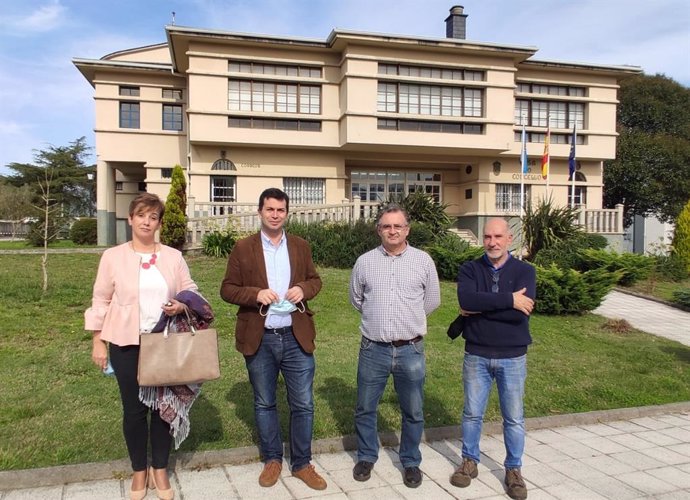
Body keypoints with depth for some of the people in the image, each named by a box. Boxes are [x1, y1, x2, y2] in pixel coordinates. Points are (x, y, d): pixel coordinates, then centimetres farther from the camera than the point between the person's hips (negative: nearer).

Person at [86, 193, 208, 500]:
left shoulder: (174, 257, 2)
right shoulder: (113, 256, -1)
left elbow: (191, 292, 7)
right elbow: (101, 301, 1)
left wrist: (182, 306, -15)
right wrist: (98, 342, 0)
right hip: (127, 344, -1)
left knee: (165, 406, 9)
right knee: (134, 409, 9)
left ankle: (160, 469, 28)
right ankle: (139, 471, 28)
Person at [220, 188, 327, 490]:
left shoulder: (301, 246, 7)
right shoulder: (243, 248, -1)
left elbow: (315, 279, 13)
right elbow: (227, 289, -1)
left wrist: (303, 289, -9)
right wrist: (256, 294, -19)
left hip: (296, 338, 1)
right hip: (260, 339, -1)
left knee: (303, 404, 7)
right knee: (264, 404, 14)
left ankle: (301, 464, 24)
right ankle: (272, 460, 32)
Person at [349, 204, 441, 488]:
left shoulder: (423, 260, 0)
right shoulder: (365, 261, 1)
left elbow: (432, 301, 10)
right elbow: (356, 299, 16)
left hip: (410, 350, 0)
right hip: (372, 349, 1)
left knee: (413, 412, 11)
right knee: (365, 409, 13)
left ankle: (411, 462, 31)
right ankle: (366, 456, 34)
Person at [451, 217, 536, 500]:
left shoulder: (525, 271, -3)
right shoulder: (470, 269, -1)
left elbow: (522, 312, -19)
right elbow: (466, 299, -22)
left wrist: (480, 309, -16)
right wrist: (509, 299, -24)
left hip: (513, 357, 0)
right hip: (476, 355, 1)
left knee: (514, 418, 11)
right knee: (472, 413, 13)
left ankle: (513, 470, 28)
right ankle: (469, 462, 31)